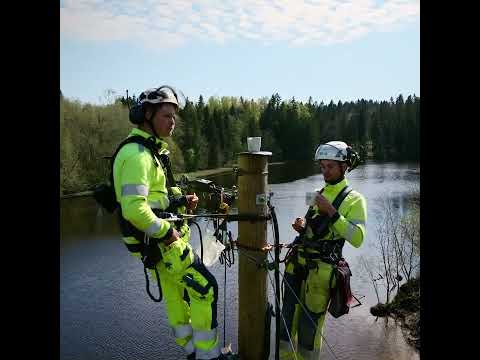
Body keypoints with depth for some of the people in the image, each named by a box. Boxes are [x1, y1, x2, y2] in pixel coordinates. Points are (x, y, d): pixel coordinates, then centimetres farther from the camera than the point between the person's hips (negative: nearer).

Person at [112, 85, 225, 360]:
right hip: (159, 241, -10)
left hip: (161, 239, 10)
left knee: (176, 295, 18)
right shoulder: (136, 154, -21)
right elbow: (134, 209, -30)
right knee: (205, 288, -5)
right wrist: (165, 231, -20)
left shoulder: (153, 149, 13)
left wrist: (182, 201, 4)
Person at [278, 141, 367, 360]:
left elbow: (357, 239, -17)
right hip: (297, 262, 6)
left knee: (309, 325, 1)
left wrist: (331, 211, -20)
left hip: (320, 269, -6)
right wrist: (301, 227, 4)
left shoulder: (354, 200, -3)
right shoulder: (319, 194, 16)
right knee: (287, 321, 11)